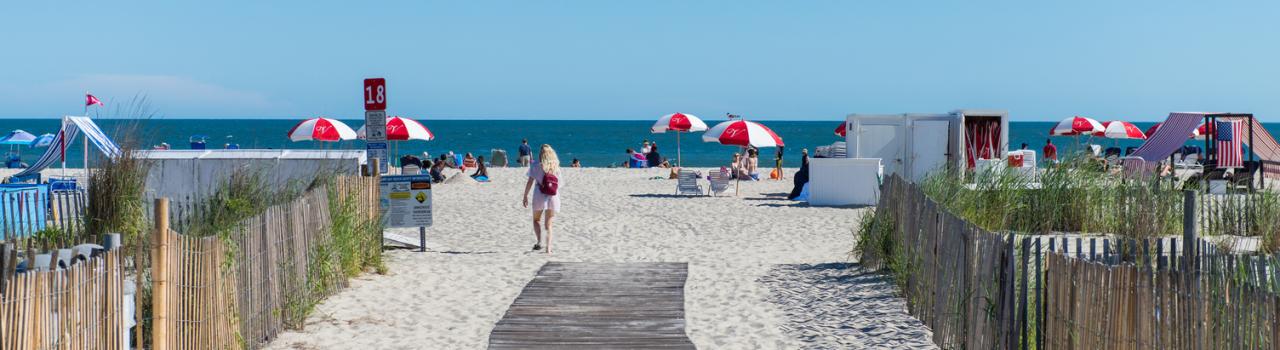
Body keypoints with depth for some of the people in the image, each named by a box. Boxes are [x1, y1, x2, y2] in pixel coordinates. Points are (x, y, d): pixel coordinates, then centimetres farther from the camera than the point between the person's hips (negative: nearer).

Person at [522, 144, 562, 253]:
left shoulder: (536, 166, -2)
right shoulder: (555, 167, 5)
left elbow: (530, 182, -5)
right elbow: (560, 183, 3)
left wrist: (525, 196, 1)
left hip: (540, 196, -2)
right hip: (554, 197, 2)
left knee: (536, 220, 16)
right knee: (548, 224, 12)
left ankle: (539, 242, -5)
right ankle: (549, 247, 1)